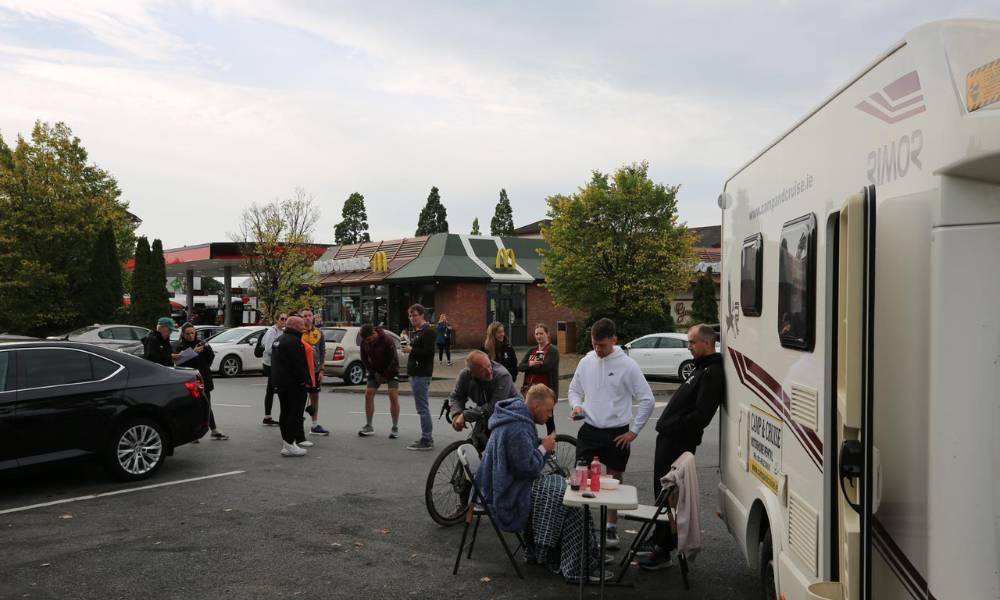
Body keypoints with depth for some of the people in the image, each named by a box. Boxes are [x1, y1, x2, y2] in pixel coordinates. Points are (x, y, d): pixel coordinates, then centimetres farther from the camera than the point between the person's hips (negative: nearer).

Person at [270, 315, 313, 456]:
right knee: (294, 413, -8)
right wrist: (306, 381, -17)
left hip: (279, 383, 11)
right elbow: (299, 365, -22)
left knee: (286, 413, 16)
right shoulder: (293, 341, -17)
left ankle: (286, 441, 24)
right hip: (294, 384, -10)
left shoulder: (278, 340, 17)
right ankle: (289, 445, -11)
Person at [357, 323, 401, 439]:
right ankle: (369, 426, 9)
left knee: (393, 396, -13)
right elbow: (364, 359, 1)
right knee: (368, 395, -3)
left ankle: (395, 428, -4)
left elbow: (394, 359, -20)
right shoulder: (364, 342, -11)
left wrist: (385, 375, -17)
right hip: (375, 370, 5)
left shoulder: (387, 340, -25)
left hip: (391, 370, -5)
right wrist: (373, 372, -9)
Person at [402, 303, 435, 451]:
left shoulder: (428, 332, -12)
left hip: (422, 375, -10)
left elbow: (428, 352, -21)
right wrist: (408, 349, 13)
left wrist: (411, 350, -17)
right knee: (423, 408, 14)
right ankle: (426, 438, 20)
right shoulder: (415, 333, 20)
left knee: (423, 408, -9)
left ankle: (427, 441, -6)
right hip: (415, 374, 10)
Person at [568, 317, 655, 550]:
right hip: (589, 430, 2)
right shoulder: (586, 362, 2)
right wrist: (576, 405, -7)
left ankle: (611, 528, 26)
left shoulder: (627, 365, -10)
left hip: (617, 433, -2)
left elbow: (647, 400, -6)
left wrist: (634, 431, -7)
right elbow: (574, 390, 15)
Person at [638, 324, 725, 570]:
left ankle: (662, 551, 0)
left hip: (678, 441, -10)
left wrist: (674, 427, -19)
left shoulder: (712, 373, -16)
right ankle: (663, 540, 32)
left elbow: (701, 415, -24)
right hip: (669, 439, 10)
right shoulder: (702, 368, 17)